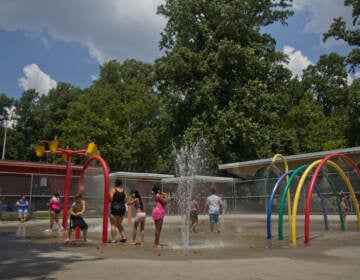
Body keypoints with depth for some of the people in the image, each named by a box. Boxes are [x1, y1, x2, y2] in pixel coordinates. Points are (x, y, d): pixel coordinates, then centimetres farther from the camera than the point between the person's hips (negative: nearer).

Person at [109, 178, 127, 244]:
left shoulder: (113, 190, -6)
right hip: (122, 208, 6)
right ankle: (123, 237, 14)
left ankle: (113, 240, -3)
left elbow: (110, 199, -13)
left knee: (113, 224, 0)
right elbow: (126, 200, 8)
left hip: (115, 207, -6)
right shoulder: (123, 191, 9)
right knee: (119, 224, 21)